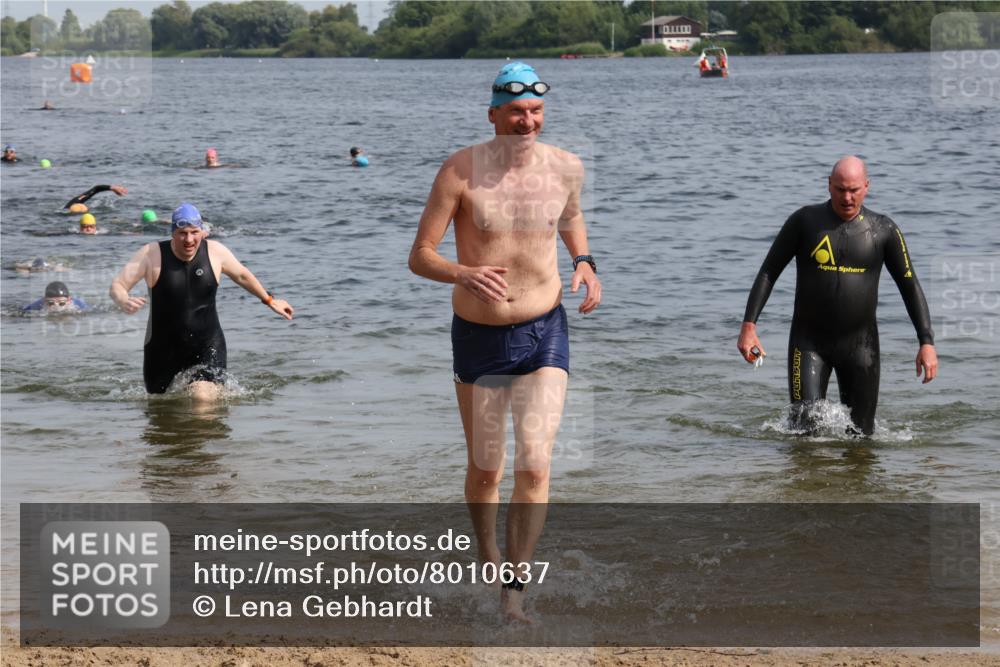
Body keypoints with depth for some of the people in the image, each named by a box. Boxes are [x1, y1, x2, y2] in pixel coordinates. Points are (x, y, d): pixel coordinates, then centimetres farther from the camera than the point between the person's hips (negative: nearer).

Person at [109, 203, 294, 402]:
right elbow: (117, 285, -13)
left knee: (203, 398, -21)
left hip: (207, 346, 0)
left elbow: (242, 275, 14)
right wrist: (123, 302, -36)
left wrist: (269, 300, 25)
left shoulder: (215, 252, -5)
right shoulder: (151, 254, -12)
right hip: (163, 348, 1)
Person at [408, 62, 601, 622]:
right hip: (478, 338, -1)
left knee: (535, 466, -13)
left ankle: (515, 592, -5)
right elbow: (420, 256, -10)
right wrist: (463, 273, -31)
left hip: (544, 334, 1)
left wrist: (584, 262, 1)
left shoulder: (565, 168, -3)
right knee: (485, 470, 13)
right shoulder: (461, 171, -12)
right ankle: (489, 564, 39)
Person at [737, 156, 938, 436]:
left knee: (860, 434, 4)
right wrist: (749, 325, -10)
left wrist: (927, 342, -6)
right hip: (809, 340, -1)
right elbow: (768, 273, 0)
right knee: (805, 424, -13)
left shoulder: (883, 230, -1)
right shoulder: (805, 221, -3)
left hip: (860, 343, 1)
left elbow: (910, 286, 3)